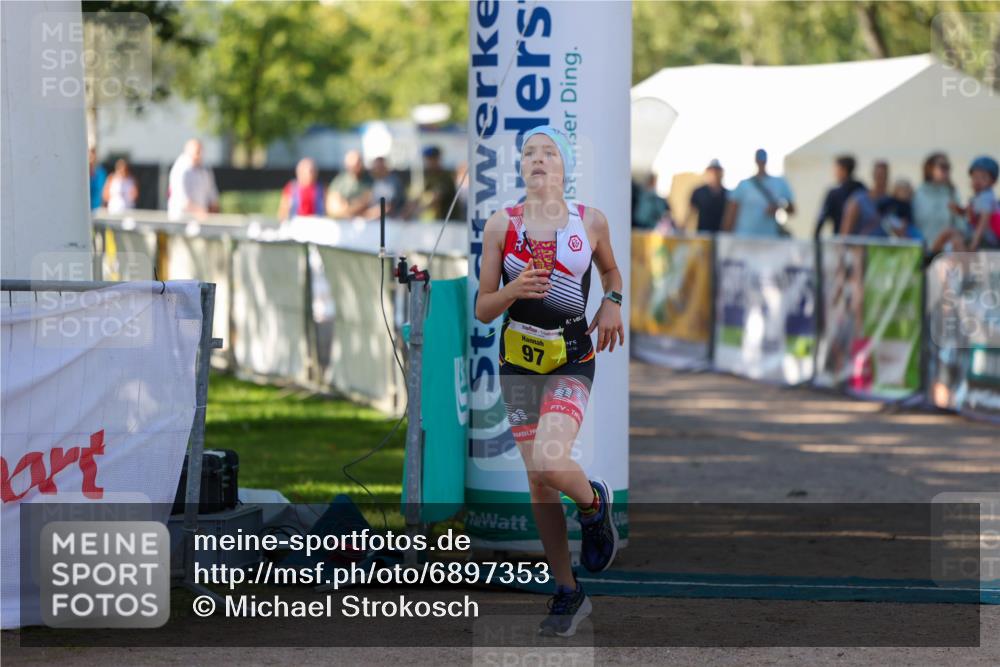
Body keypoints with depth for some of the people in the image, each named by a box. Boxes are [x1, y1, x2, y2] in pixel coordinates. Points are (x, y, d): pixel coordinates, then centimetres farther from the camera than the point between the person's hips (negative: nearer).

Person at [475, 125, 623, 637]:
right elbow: (482, 310, 1)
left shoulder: (591, 222, 0)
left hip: (572, 360, -2)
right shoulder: (501, 224, -1)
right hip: (518, 359, 2)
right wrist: (512, 291, -19)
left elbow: (610, 270, 21)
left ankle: (595, 504, 10)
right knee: (537, 481, 5)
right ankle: (567, 592, 17)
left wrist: (612, 303, 1)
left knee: (549, 463, -24)